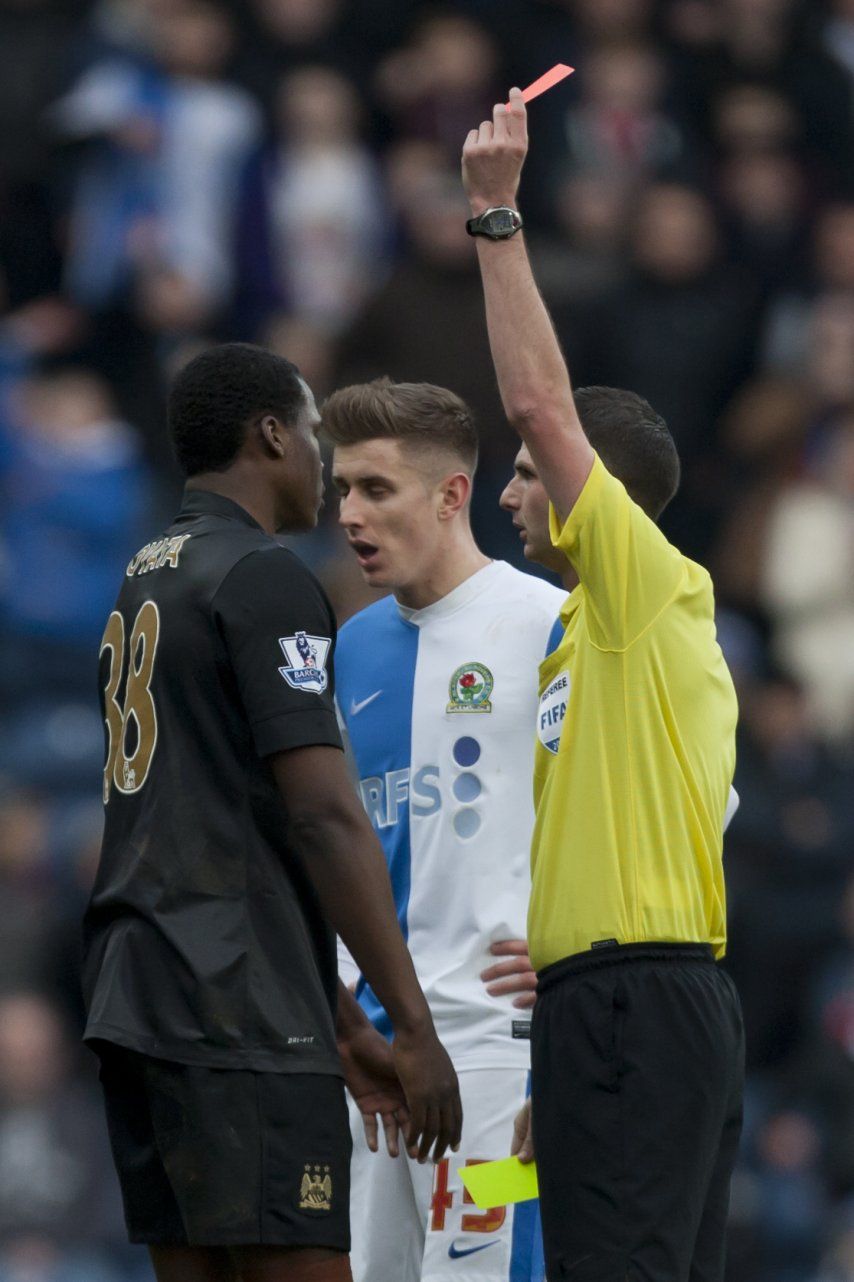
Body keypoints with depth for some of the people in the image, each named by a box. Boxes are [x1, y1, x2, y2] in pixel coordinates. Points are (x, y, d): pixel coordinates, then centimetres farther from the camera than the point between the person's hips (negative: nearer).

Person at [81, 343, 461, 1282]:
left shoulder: (141, 583, 21)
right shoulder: (264, 579, -8)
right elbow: (324, 817, -15)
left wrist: (346, 1026, 25)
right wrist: (415, 1027, -14)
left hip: (137, 995, 9)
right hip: (241, 1013, -9)